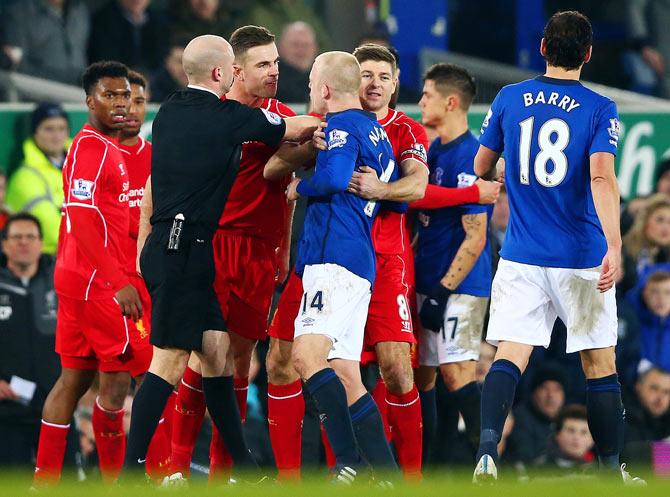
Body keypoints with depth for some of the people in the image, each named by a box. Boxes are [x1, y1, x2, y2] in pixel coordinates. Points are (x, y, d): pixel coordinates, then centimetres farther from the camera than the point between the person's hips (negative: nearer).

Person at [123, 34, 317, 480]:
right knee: (170, 359, -9)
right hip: (185, 250, -8)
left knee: (217, 350, 11)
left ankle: (242, 464, 14)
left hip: (163, 246, 8)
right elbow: (293, 130, 7)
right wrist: (318, 122, 26)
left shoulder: (169, 113, 11)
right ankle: (132, 467, -11)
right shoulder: (229, 118, -9)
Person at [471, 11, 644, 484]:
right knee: (600, 365, 9)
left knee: (509, 356, -4)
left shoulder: (509, 99, 4)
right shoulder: (599, 109, -5)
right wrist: (614, 246, -25)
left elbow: (481, 168, 14)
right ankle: (611, 470, 14)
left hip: (521, 257, 2)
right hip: (582, 258, -2)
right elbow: (602, 178, -18)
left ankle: (487, 448, -26)